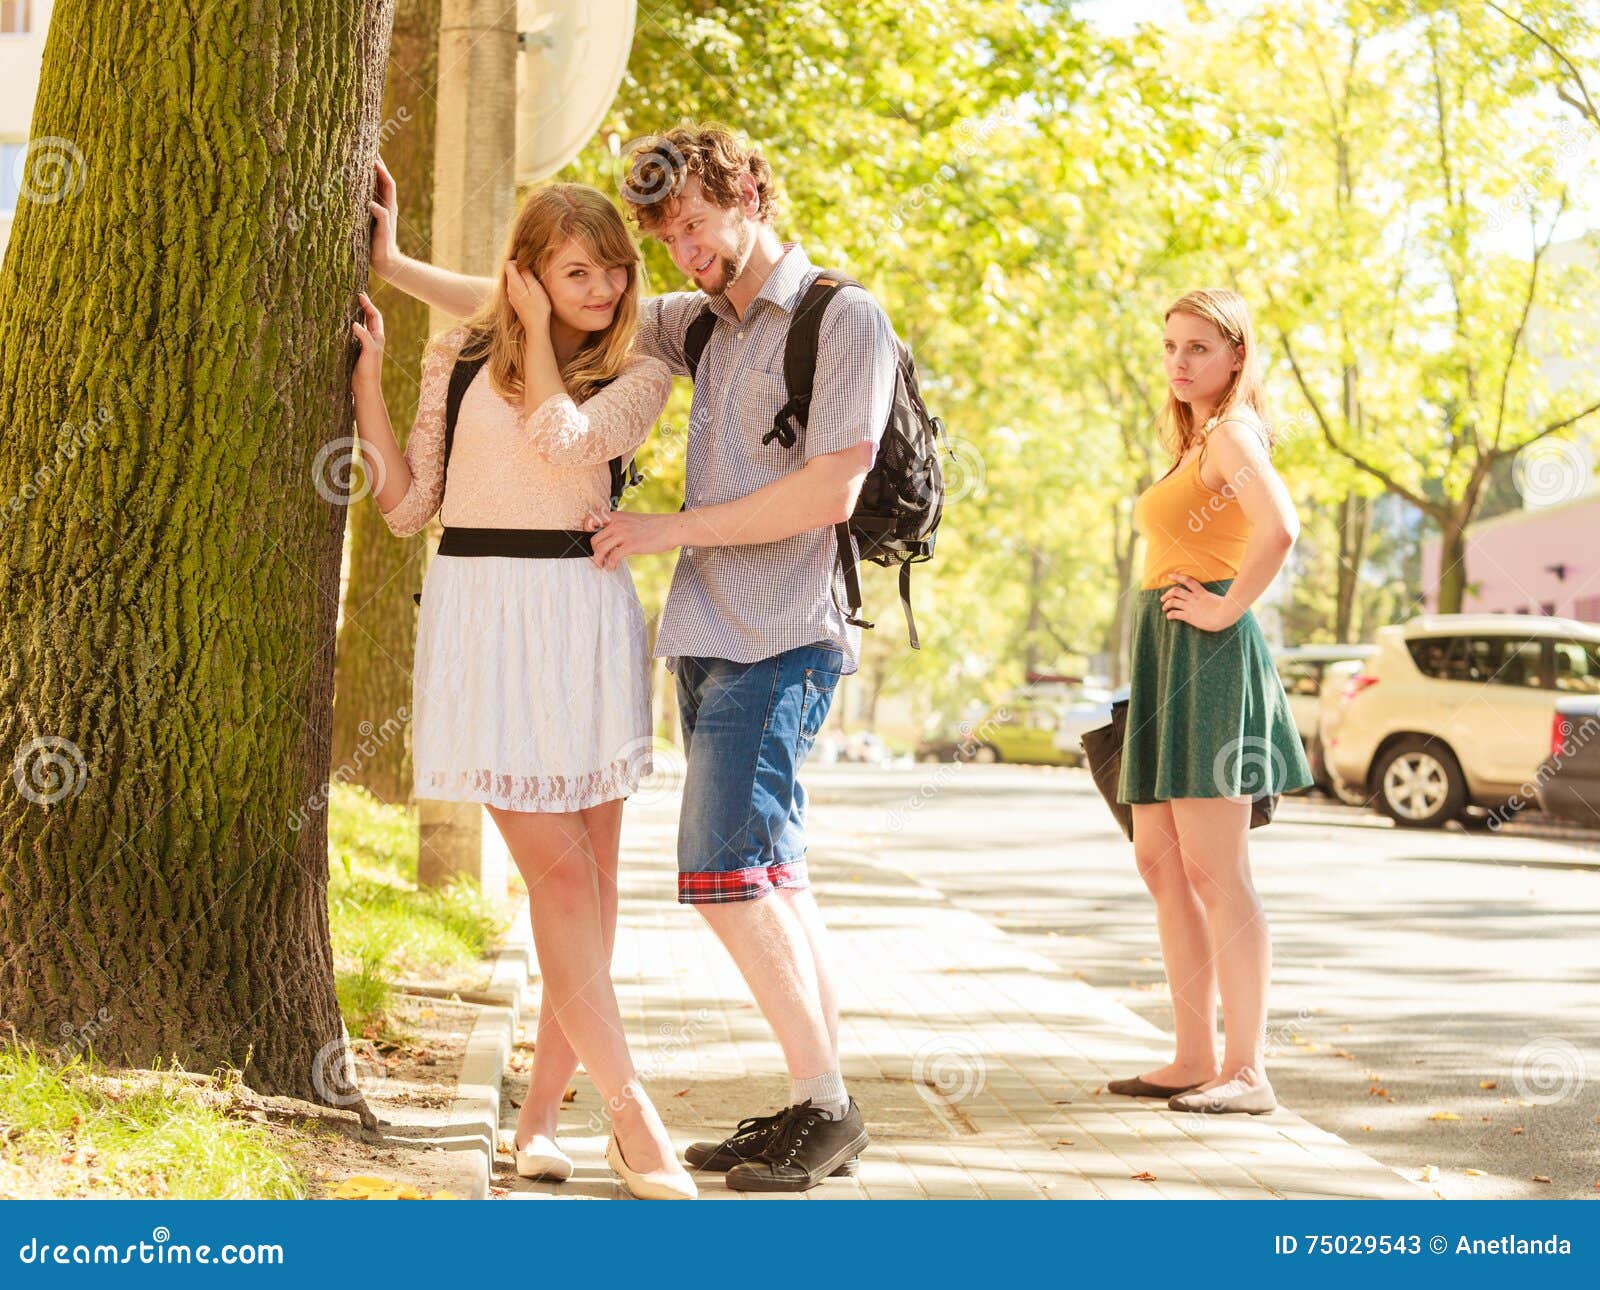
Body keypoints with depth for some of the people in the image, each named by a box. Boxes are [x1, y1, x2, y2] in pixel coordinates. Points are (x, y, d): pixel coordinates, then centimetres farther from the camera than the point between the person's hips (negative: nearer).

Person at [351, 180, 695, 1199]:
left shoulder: (639, 373, 6)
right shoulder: (460, 358, 9)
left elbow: (563, 440, -14)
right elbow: (410, 503, 8)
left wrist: (538, 332, -2)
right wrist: (368, 378, 2)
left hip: (582, 619, 1)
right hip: (480, 618, -1)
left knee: (591, 874, 2)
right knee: (558, 868, -7)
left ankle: (542, 1110, 14)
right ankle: (633, 1113, -4)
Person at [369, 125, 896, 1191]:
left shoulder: (846, 319, -6)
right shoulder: (701, 322, 17)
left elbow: (831, 491, -14)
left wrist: (671, 529, -8)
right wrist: (396, 267, 20)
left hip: (781, 641, -8)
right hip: (710, 637, 8)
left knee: (728, 869, -16)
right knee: (769, 879, 7)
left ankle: (825, 1104, -9)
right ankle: (819, 1110, 12)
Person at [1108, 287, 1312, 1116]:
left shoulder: (1233, 433, -9)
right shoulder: (1195, 441, 21)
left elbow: (1281, 528, -27)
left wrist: (1226, 609, -18)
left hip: (1207, 651, -10)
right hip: (1165, 656, 10)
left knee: (1213, 872, -12)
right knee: (1161, 864, 9)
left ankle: (1246, 1071, -11)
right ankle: (1195, 1059, 13)